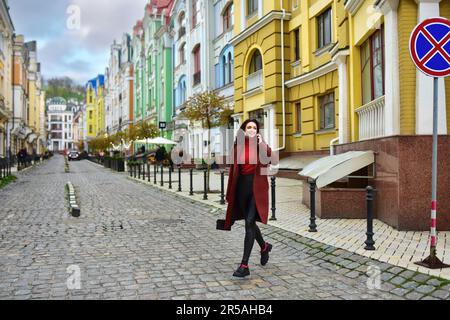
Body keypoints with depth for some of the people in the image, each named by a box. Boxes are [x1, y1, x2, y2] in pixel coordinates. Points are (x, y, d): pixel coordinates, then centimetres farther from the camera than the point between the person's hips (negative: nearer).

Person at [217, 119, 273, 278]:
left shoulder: (261, 145, -1)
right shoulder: (238, 146, 5)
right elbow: (233, 169, 8)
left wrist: (261, 143, -26)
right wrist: (231, 193, 8)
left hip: (257, 188, -4)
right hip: (241, 187, 4)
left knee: (249, 222, -13)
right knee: (250, 222, 16)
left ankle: (244, 265, -9)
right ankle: (264, 246, 45)